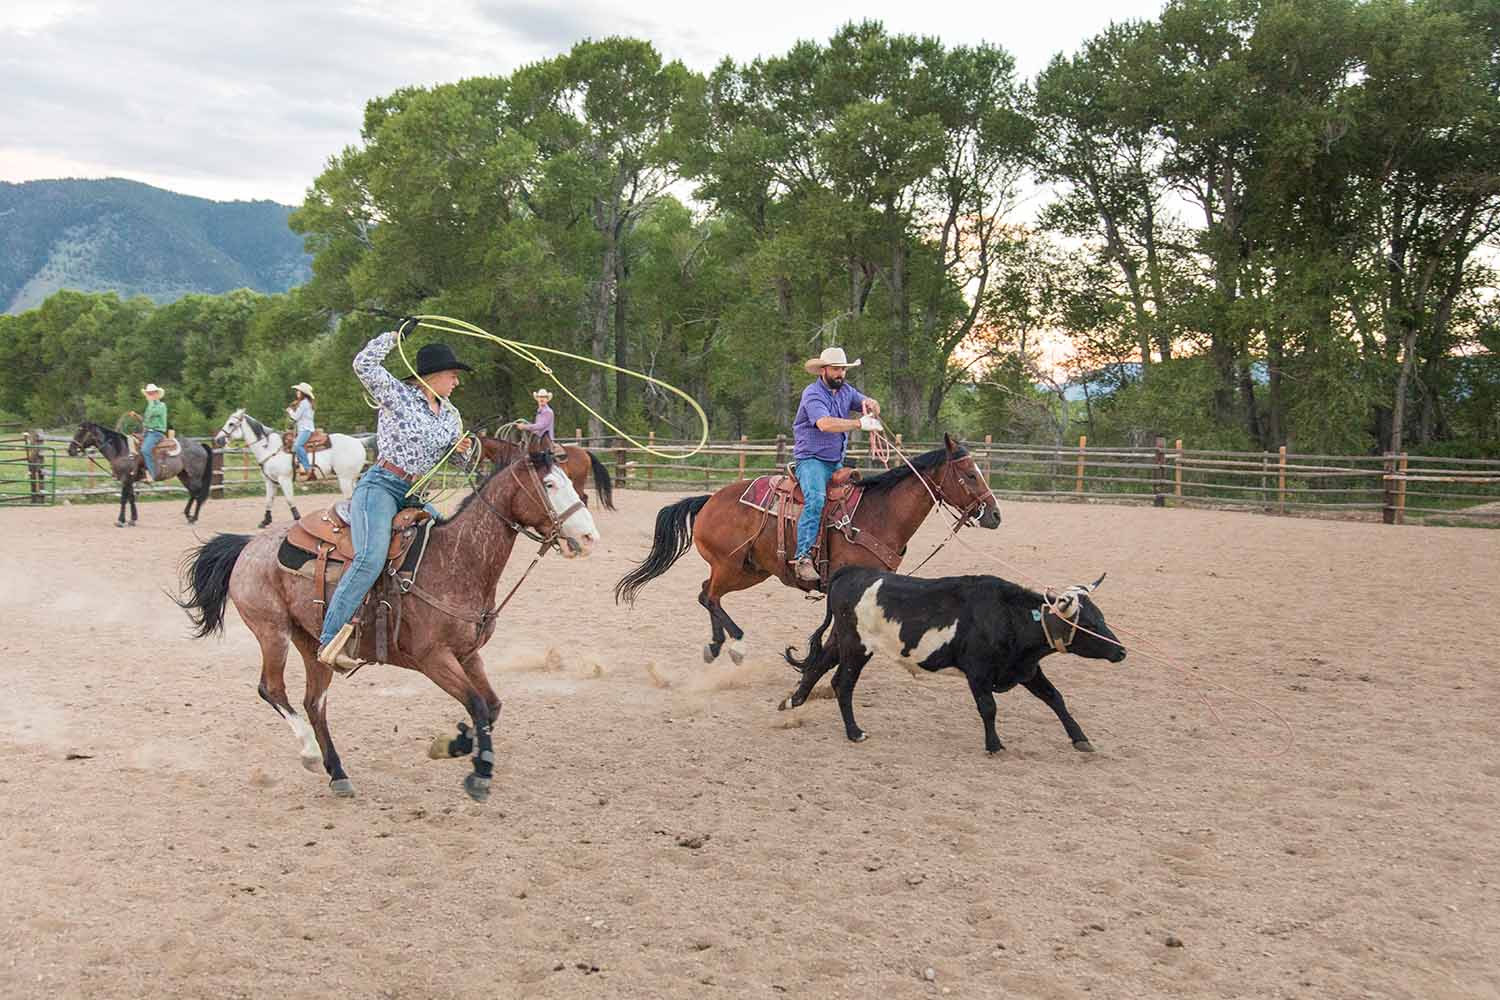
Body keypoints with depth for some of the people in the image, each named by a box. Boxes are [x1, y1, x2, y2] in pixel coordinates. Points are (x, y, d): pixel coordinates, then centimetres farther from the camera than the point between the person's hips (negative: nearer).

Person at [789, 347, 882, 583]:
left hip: (836, 463, 8)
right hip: (811, 460, -8)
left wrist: (870, 404, -18)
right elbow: (825, 424, -30)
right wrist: (859, 424, -34)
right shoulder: (813, 394, -13)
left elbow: (871, 407, 7)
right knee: (816, 499, -29)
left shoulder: (845, 390, 11)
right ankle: (803, 557, -35)